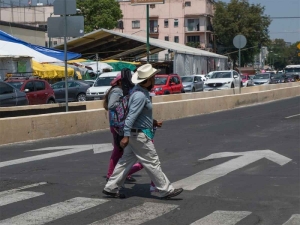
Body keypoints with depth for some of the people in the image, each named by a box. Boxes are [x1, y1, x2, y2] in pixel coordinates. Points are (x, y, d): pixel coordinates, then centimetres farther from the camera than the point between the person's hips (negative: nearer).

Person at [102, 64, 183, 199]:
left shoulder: (140, 91, 10)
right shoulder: (140, 96, -22)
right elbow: (131, 116, -26)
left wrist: (152, 122, 20)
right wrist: (126, 136, -28)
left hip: (136, 133, 10)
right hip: (140, 135, -10)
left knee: (126, 161, 12)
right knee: (153, 163, -1)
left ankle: (111, 188, 16)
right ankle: (166, 190, 7)